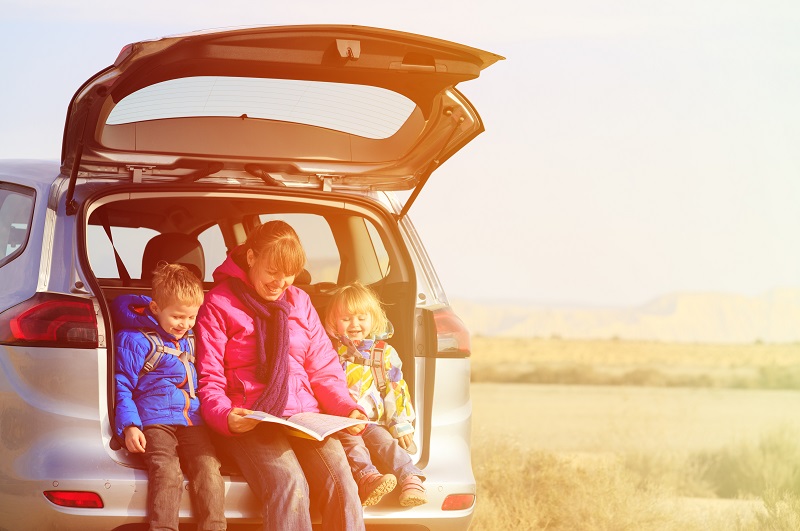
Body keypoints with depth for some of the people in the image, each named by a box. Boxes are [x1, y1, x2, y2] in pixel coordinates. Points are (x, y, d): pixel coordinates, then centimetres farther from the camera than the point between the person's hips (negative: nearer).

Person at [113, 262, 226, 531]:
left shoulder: (189, 340, 22)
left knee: (209, 468, -21)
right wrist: (129, 426, -13)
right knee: (167, 472, -30)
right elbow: (122, 386, -1)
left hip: (191, 421, 5)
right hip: (155, 421, -5)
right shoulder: (136, 340, 1)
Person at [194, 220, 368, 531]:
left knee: (341, 482, -27)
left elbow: (323, 369, 19)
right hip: (250, 423, -4)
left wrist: (346, 407, 0)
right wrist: (225, 417, -20)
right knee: (290, 486, -34)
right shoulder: (219, 304, 5)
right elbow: (209, 380, 1)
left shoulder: (299, 301, 20)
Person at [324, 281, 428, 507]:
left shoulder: (385, 353, 14)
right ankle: (367, 477, -55)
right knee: (352, 442, -31)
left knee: (386, 441, -27)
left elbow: (397, 392, 12)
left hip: (373, 422, 1)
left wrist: (402, 427, 4)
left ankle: (411, 480, -45)